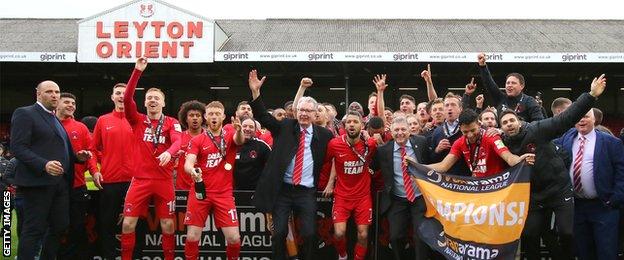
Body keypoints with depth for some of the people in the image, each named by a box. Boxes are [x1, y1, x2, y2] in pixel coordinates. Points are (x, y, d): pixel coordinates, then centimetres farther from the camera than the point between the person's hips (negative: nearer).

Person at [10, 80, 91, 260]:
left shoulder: (56, 120, 23)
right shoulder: (24, 114, -3)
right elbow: (18, 147, -13)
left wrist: (77, 156, 9)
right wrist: (44, 165, -25)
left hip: (61, 182, 8)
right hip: (38, 182, -8)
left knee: (59, 228, 8)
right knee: (33, 230, -6)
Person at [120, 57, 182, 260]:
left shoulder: (172, 123, 3)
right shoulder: (138, 121, 5)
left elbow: (178, 142, -15)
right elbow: (127, 98, -10)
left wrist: (169, 152, -39)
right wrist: (137, 71, -17)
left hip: (164, 181, 0)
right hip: (140, 179, 0)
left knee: (167, 225, 5)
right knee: (128, 224, -3)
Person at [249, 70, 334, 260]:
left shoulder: (324, 135, 4)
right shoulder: (285, 127, 4)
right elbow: (263, 117, -6)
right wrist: (255, 92, -18)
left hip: (307, 192, 0)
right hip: (282, 190, 0)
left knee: (309, 234, -5)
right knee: (279, 233, -2)